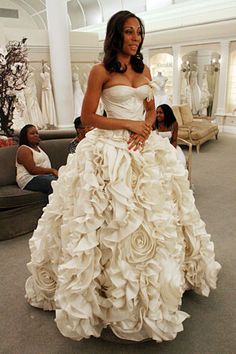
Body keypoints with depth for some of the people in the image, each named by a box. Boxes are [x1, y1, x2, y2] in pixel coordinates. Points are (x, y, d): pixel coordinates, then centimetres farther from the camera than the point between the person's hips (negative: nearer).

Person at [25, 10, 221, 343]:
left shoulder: (144, 69, 14)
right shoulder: (101, 71, -3)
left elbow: (152, 110, 16)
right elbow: (88, 117, -7)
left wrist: (144, 129, -6)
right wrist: (128, 124, -13)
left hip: (146, 147, 6)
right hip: (111, 149, -6)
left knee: (152, 215, 11)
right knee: (113, 216, -3)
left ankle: (148, 291, 32)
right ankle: (113, 291, 17)